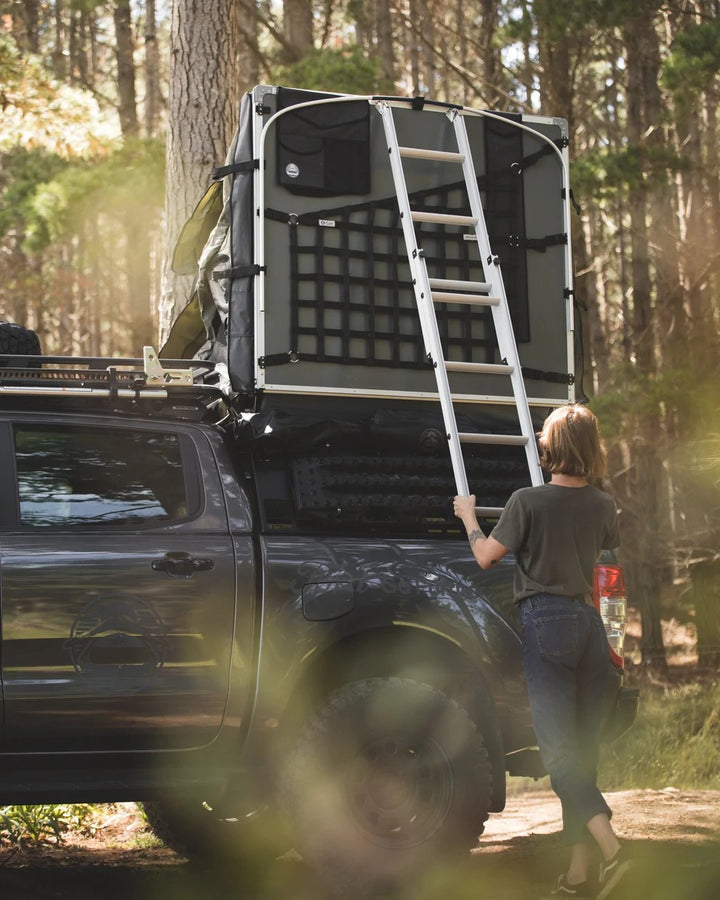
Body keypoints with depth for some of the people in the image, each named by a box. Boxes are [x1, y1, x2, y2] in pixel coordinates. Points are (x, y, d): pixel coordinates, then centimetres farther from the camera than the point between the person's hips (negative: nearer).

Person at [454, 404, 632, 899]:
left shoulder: (529, 501, -9)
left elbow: (487, 556, -1)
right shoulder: (603, 504, 6)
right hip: (590, 622, 5)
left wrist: (468, 516, 17)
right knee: (583, 748, 8)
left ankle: (610, 844, -26)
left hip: (546, 621, -5)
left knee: (558, 747, -8)